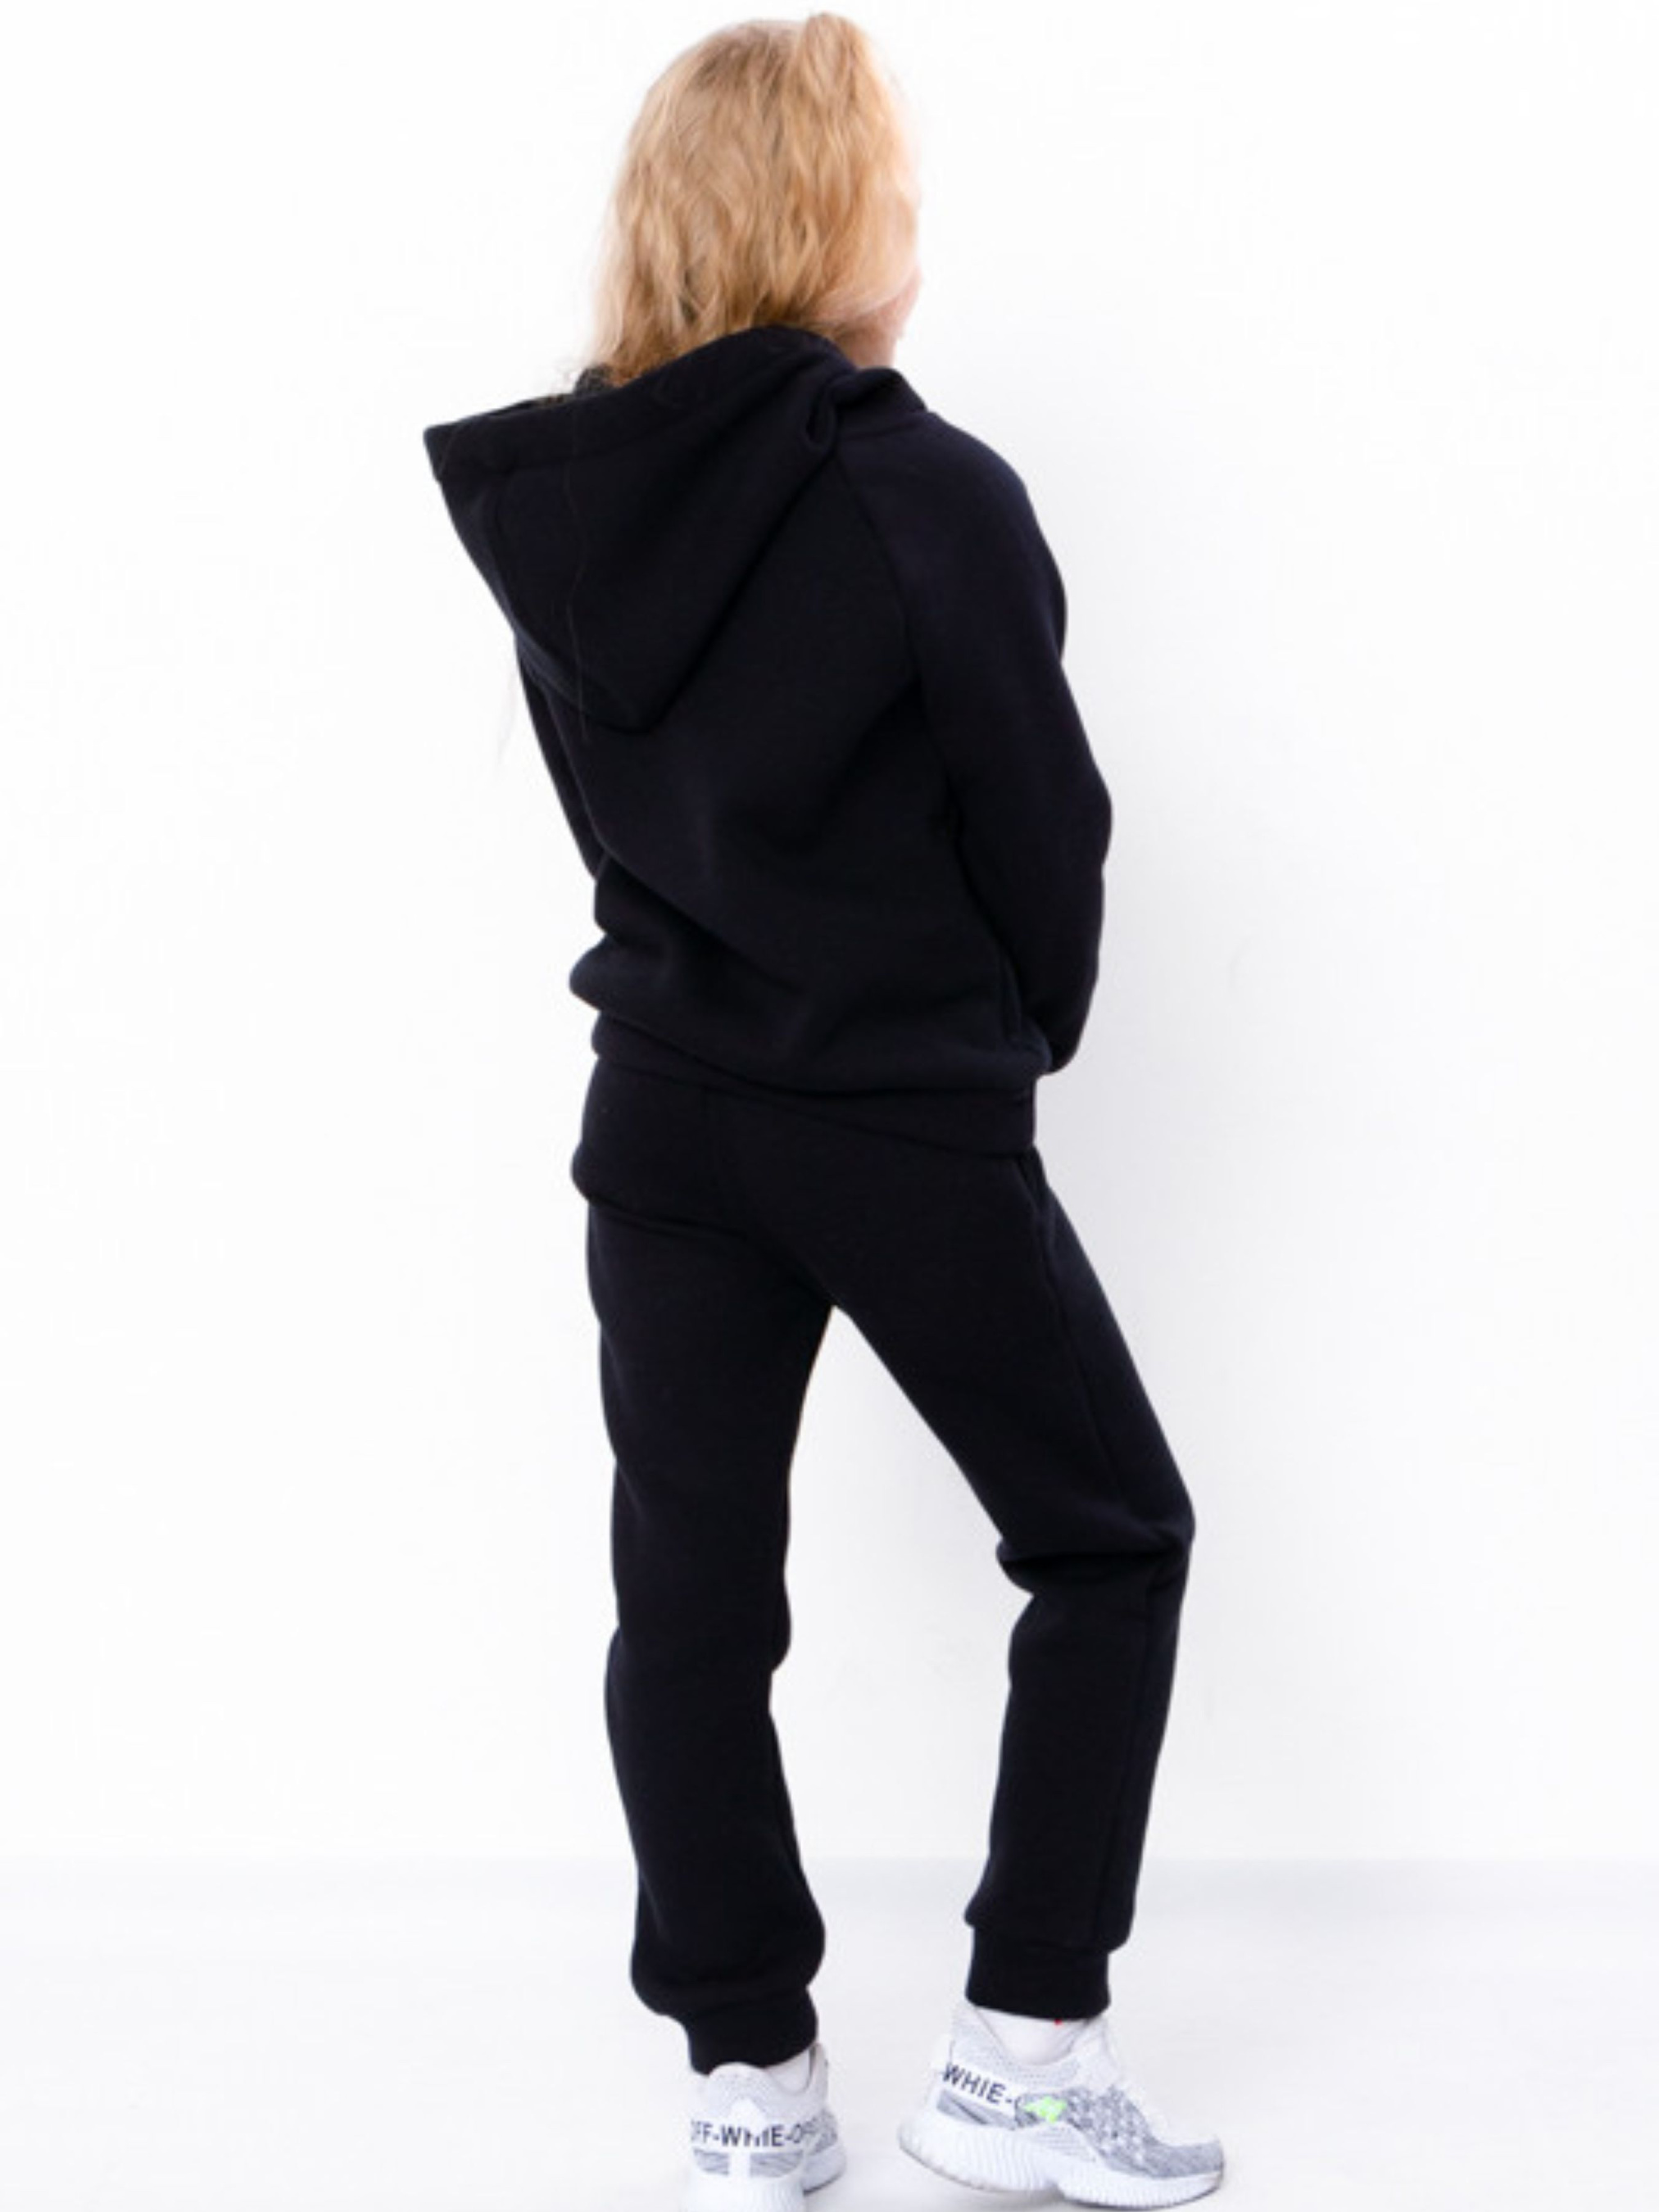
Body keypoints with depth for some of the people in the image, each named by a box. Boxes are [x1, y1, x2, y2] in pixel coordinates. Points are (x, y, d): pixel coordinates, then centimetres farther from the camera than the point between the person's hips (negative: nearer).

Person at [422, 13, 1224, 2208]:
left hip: (666, 1111, 5)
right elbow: (1045, 821, -10)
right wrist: (1021, 1033, 8)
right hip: (910, 1123, -5)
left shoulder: (554, 505, 0)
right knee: (1108, 1542, 13)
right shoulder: (930, 498, -18)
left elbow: (621, 809, 5)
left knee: (690, 1598, 11)